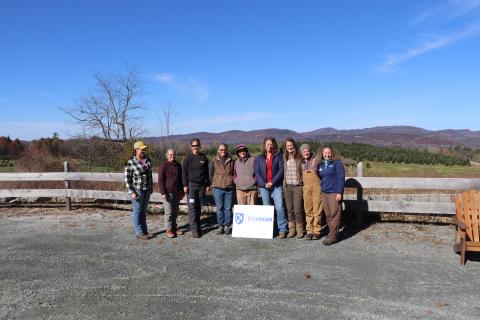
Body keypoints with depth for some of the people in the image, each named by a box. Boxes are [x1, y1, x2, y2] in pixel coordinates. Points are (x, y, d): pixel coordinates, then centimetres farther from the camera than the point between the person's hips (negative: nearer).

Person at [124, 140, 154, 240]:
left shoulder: (147, 159, 2)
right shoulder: (130, 163, -15)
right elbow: (127, 178, -12)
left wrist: (151, 186, 14)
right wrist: (131, 192, -15)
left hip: (147, 190, 6)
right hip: (137, 190, -6)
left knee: (144, 211, 15)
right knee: (137, 211, 5)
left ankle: (145, 231, 25)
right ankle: (139, 233, 13)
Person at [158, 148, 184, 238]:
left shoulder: (178, 165, 11)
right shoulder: (163, 166, -7)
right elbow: (160, 180, -10)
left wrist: (182, 191, 17)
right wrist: (163, 192, -15)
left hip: (177, 193, 6)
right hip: (168, 193, -6)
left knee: (175, 211, 12)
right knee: (169, 212, -2)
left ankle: (174, 227, 25)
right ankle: (168, 229, 8)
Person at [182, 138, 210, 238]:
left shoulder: (204, 157, 9)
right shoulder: (188, 157, 0)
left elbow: (206, 172, 14)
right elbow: (184, 172, 0)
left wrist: (208, 184, 10)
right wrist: (185, 185, -7)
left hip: (201, 185, 3)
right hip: (191, 185, -3)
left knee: (199, 207, 8)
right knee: (192, 207, -6)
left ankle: (197, 226, 17)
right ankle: (194, 229, -5)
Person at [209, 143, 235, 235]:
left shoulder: (231, 161, 4)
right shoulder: (214, 161, 3)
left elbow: (234, 173, 12)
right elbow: (210, 173, 10)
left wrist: (231, 182, 6)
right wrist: (215, 183, 12)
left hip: (229, 188, 0)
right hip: (218, 188, 0)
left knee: (228, 208, 4)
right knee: (219, 208, 5)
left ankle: (227, 226, 15)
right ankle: (221, 226, 14)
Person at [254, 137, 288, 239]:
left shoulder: (279, 157, 6)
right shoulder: (259, 158, 12)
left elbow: (281, 170, -2)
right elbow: (257, 172, 5)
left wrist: (272, 182, -11)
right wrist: (264, 184, -9)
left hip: (276, 186, -2)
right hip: (263, 186, 2)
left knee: (279, 207, -9)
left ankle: (282, 230, -4)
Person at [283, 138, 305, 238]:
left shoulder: (299, 157, -2)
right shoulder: (284, 157, 6)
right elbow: (282, 171, 11)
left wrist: (303, 183, -4)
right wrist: (283, 183, 6)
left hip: (297, 186, -3)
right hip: (287, 186, 3)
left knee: (297, 210, -4)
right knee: (289, 209, 8)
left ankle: (300, 230, 11)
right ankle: (292, 229, 19)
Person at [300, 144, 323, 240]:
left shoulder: (316, 159, 0)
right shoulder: (301, 162, 12)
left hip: (317, 186, -3)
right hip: (306, 188, 4)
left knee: (317, 209, -1)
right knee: (308, 210, 5)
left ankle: (317, 231, 7)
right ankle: (309, 231, 14)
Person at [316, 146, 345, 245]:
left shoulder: (337, 163, -2)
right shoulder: (320, 165, 15)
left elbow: (341, 178, -8)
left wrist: (339, 193, -14)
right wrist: (320, 192, 14)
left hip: (334, 193, -6)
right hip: (324, 193, 6)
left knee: (334, 215, -5)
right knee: (328, 215, 9)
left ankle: (332, 236, -3)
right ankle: (333, 233, 19)